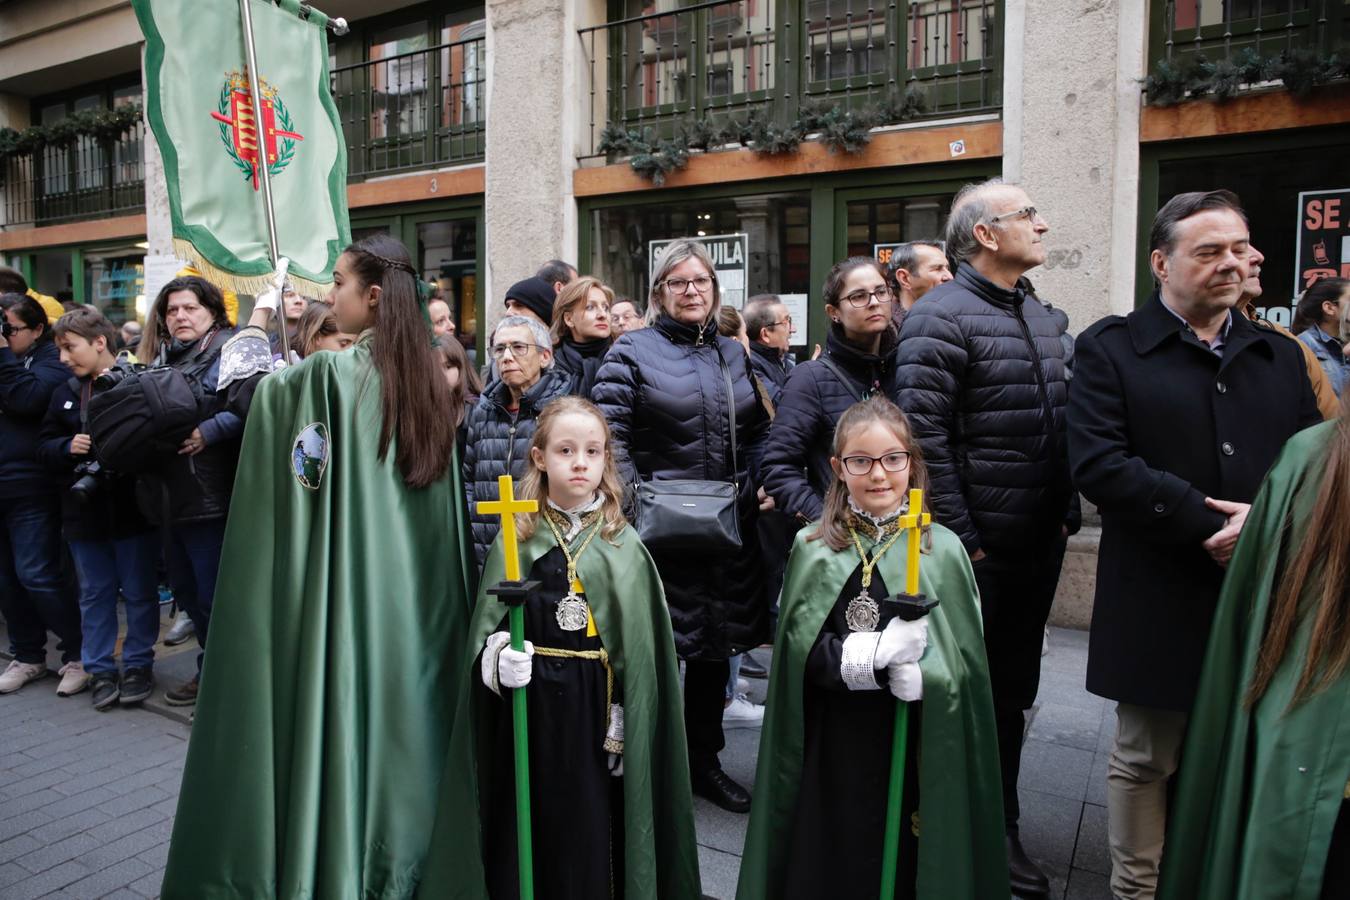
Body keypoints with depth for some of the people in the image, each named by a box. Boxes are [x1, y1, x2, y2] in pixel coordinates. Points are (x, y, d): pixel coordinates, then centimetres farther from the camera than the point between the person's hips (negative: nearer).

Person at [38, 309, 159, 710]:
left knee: (139, 592, 9)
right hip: (84, 509, 5)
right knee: (95, 594, 14)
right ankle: (100, 669, 25)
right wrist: (68, 447, -9)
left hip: (132, 508, -5)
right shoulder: (66, 393, 8)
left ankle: (138, 665, 23)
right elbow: (44, 446, 10)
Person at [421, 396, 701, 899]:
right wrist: (500, 659, -19)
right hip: (528, 706, 1)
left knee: (592, 836, 6)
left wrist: (625, 724, -5)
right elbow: (486, 632, 1)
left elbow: (639, 649, -2)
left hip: (595, 707, -1)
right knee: (528, 832, 9)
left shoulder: (623, 545, -2)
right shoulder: (517, 539, 0)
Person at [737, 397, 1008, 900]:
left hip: (917, 748, -1)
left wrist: (916, 670, -24)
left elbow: (963, 665, -6)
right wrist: (879, 654, -18)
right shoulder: (813, 549, -1)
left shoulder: (942, 549, -5)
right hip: (833, 748, 1)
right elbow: (801, 655, -6)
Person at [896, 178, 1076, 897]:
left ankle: (1001, 830, 34)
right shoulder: (941, 317, -13)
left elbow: (1060, 425, 18)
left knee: (1011, 694, 18)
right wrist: (960, 539, -18)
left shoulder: (1040, 318, 14)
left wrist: (1065, 515, 12)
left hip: (1039, 547, 8)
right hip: (976, 553, -8)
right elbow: (925, 437, -19)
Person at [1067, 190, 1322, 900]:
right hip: (1159, 604, -4)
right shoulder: (1111, 349, -3)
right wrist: (1206, 521, -18)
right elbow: (1097, 464, -15)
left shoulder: (1281, 357, 14)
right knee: (1145, 760, 9)